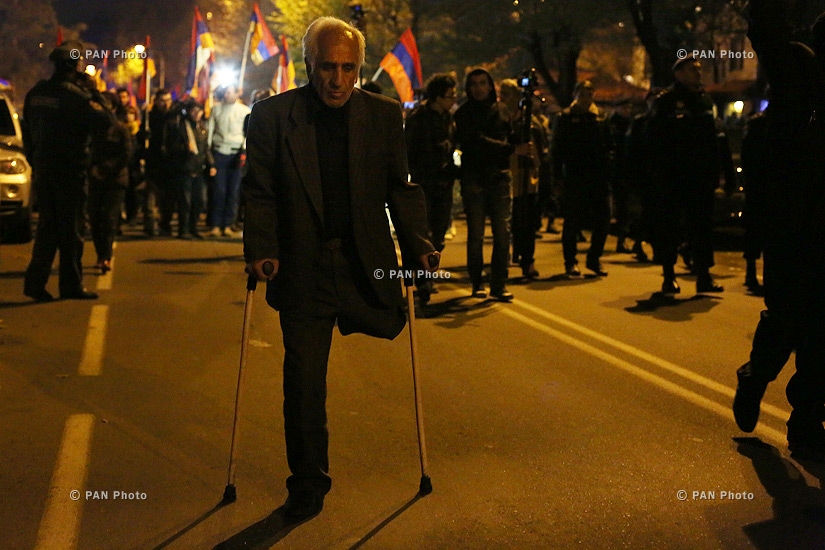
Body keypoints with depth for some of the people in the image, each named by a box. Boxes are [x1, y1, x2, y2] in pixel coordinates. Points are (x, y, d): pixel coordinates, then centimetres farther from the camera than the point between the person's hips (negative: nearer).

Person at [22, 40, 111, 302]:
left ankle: (35, 281, 7)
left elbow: (27, 132, 15)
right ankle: (71, 285, 7)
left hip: (43, 169, 7)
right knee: (72, 228, 2)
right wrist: (91, 95, -5)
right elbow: (102, 121, -16)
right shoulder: (73, 94, -15)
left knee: (47, 226, 13)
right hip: (69, 171, -7)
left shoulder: (36, 93, 9)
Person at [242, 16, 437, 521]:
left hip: (365, 264, 2)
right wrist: (260, 249, -13)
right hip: (302, 268, -1)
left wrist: (417, 244, -6)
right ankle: (308, 483, 21)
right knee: (303, 379, 2)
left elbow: (400, 187, 5)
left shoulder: (384, 114, 0)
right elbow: (261, 191, 0)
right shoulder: (272, 115, -3)